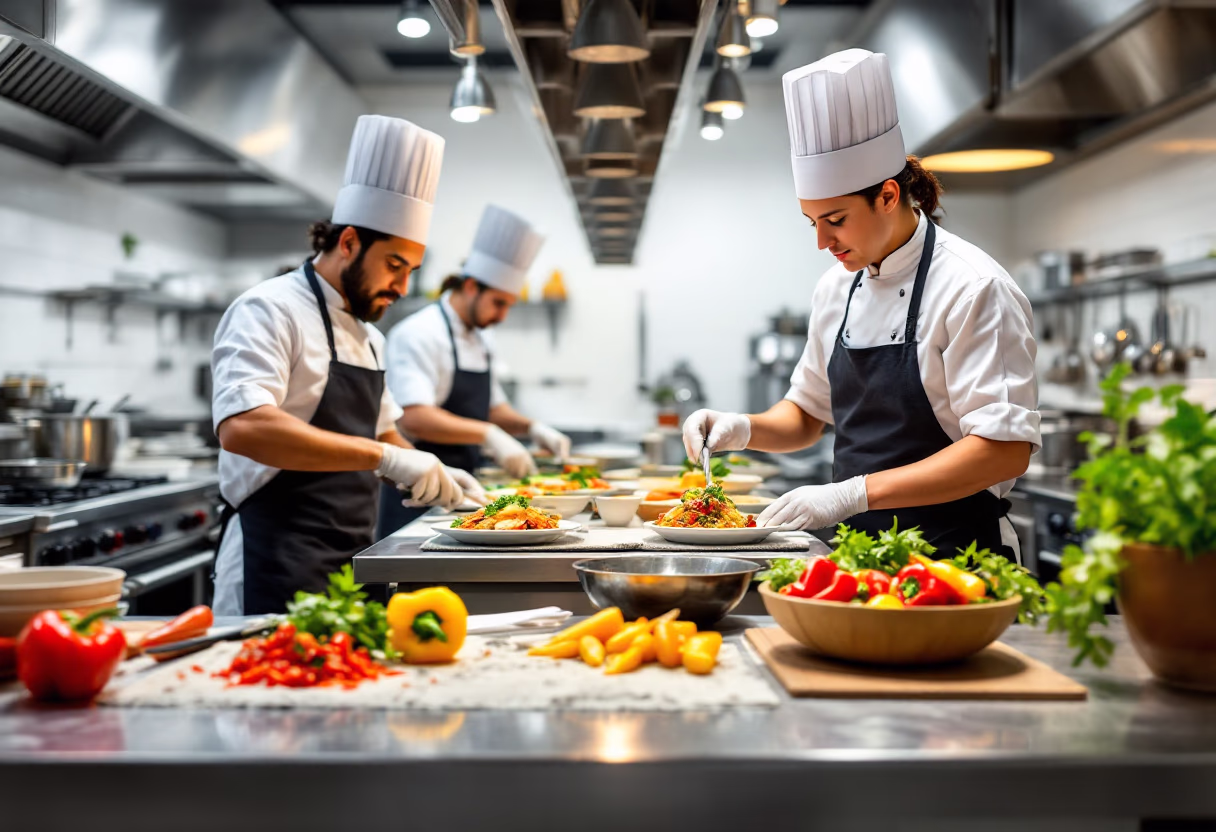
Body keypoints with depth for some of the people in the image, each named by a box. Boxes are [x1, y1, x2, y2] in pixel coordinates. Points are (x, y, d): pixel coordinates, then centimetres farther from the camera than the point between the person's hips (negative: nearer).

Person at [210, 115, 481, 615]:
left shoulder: (367, 337, 18)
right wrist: (384, 456, -31)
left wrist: (429, 472, 12)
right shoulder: (269, 311, -11)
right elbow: (241, 427, -28)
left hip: (350, 568, 8)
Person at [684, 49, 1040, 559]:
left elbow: (1006, 450, -18)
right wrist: (745, 430, 1)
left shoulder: (973, 288, -11)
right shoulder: (837, 288, 10)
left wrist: (853, 494, -23)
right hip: (860, 551, 6)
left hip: (952, 558, -6)